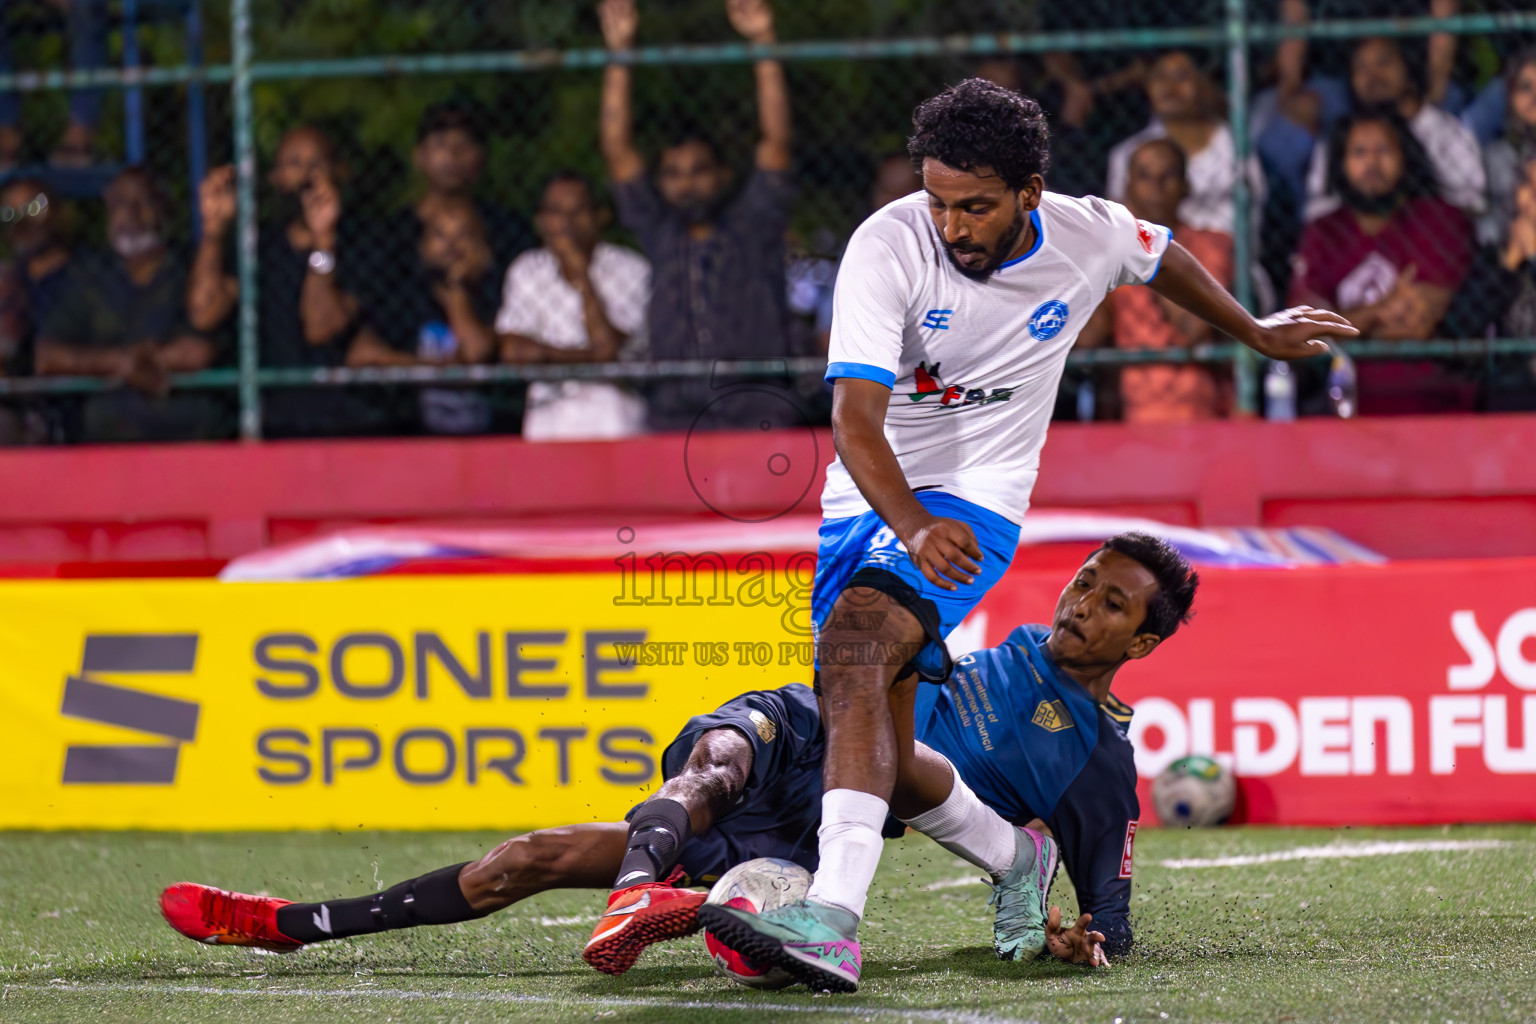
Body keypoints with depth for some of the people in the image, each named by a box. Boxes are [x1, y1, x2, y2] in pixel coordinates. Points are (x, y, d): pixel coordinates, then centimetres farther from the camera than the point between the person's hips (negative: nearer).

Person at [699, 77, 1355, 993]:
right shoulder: (887, 248, -18)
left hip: (975, 501, -3)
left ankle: (835, 919, -45)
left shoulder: (1092, 237, -9)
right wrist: (912, 523, -45)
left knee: (857, 639, -30)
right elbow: (855, 414, -27)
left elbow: (1163, 256, 18)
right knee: (881, 747, 4)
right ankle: (1015, 853, 34)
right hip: (872, 499, 3)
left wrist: (1256, 333, 34)